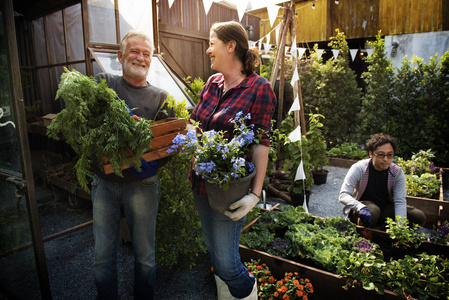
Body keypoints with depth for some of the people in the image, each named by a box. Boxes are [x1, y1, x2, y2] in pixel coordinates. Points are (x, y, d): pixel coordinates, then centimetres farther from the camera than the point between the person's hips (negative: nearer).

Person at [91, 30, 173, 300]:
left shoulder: (161, 97, 2)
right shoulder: (102, 83, 5)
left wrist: (155, 163, -21)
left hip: (142, 184, -1)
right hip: (104, 183, 1)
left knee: (144, 255, 13)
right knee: (103, 256, 13)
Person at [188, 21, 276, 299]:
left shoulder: (258, 88, -12)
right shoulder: (213, 83, 9)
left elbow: (261, 144, -15)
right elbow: (193, 124, 14)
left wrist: (255, 194, -20)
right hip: (201, 182, 7)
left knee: (226, 263, 2)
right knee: (214, 253, 22)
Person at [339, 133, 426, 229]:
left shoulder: (397, 172, -9)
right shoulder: (359, 168, -18)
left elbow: (400, 201, -12)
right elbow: (343, 195, -25)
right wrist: (361, 207, -44)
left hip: (385, 209, 4)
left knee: (419, 217, -12)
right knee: (373, 211, -37)